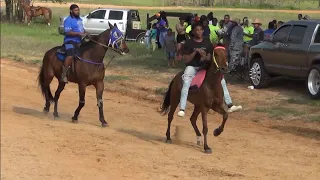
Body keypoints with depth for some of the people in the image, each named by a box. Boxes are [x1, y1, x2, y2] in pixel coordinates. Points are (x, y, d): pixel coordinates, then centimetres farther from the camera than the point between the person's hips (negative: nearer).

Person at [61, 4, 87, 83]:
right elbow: (68, 32, -20)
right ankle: (63, 75, -29)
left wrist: (85, 33, 7)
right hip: (70, 41, -10)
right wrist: (79, 33, -25)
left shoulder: (79, 19, 16)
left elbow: (82, 29, 29)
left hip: (79, 41, 10)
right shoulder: (68, 20, -11)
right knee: (71, 56, -31)